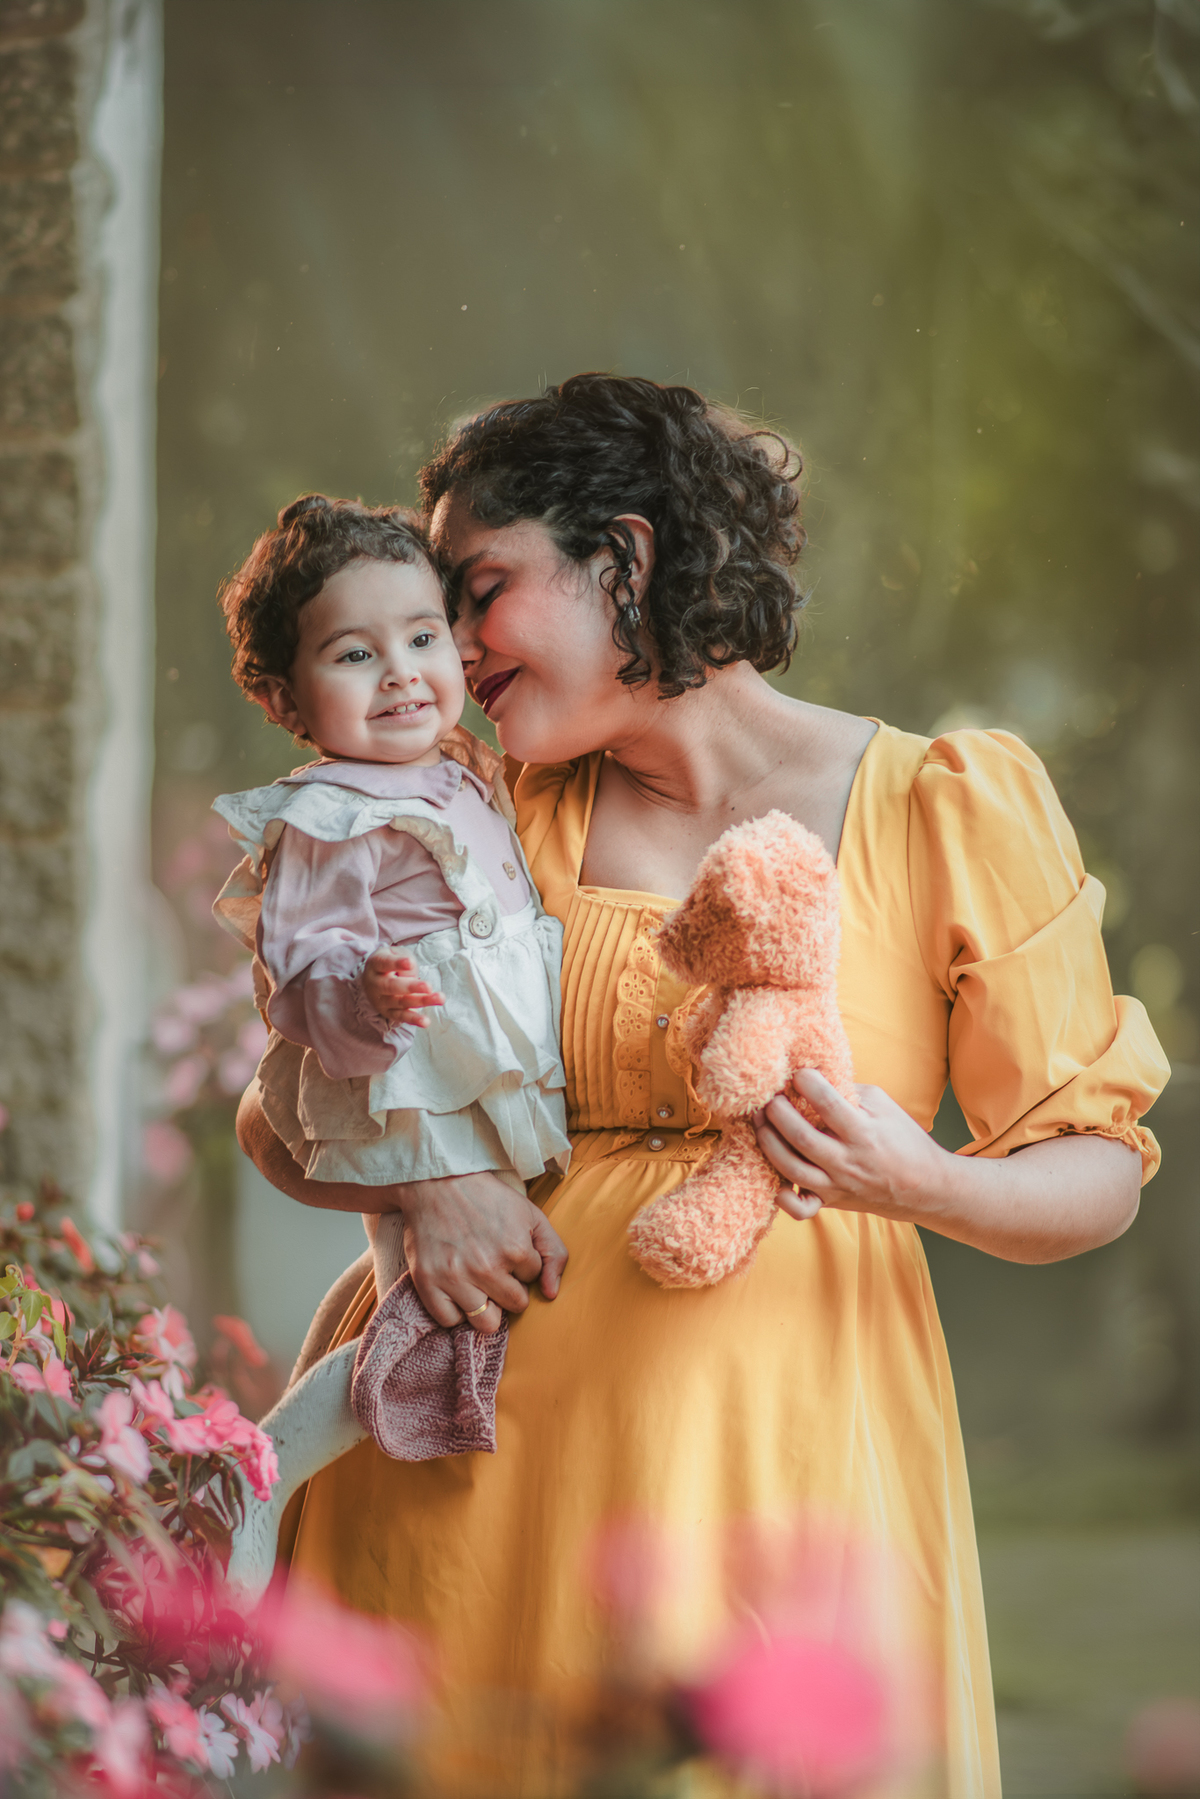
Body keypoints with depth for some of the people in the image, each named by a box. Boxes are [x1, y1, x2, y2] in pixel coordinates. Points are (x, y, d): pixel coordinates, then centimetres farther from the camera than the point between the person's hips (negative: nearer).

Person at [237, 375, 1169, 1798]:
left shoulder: (949, 807, -2)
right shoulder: (512, 824, 8)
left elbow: (1099, 1172, -1)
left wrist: (921, 1184, -22)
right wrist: (428, 1181, -10)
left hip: (796, 1435, -2)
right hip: (515, 1417, 3)